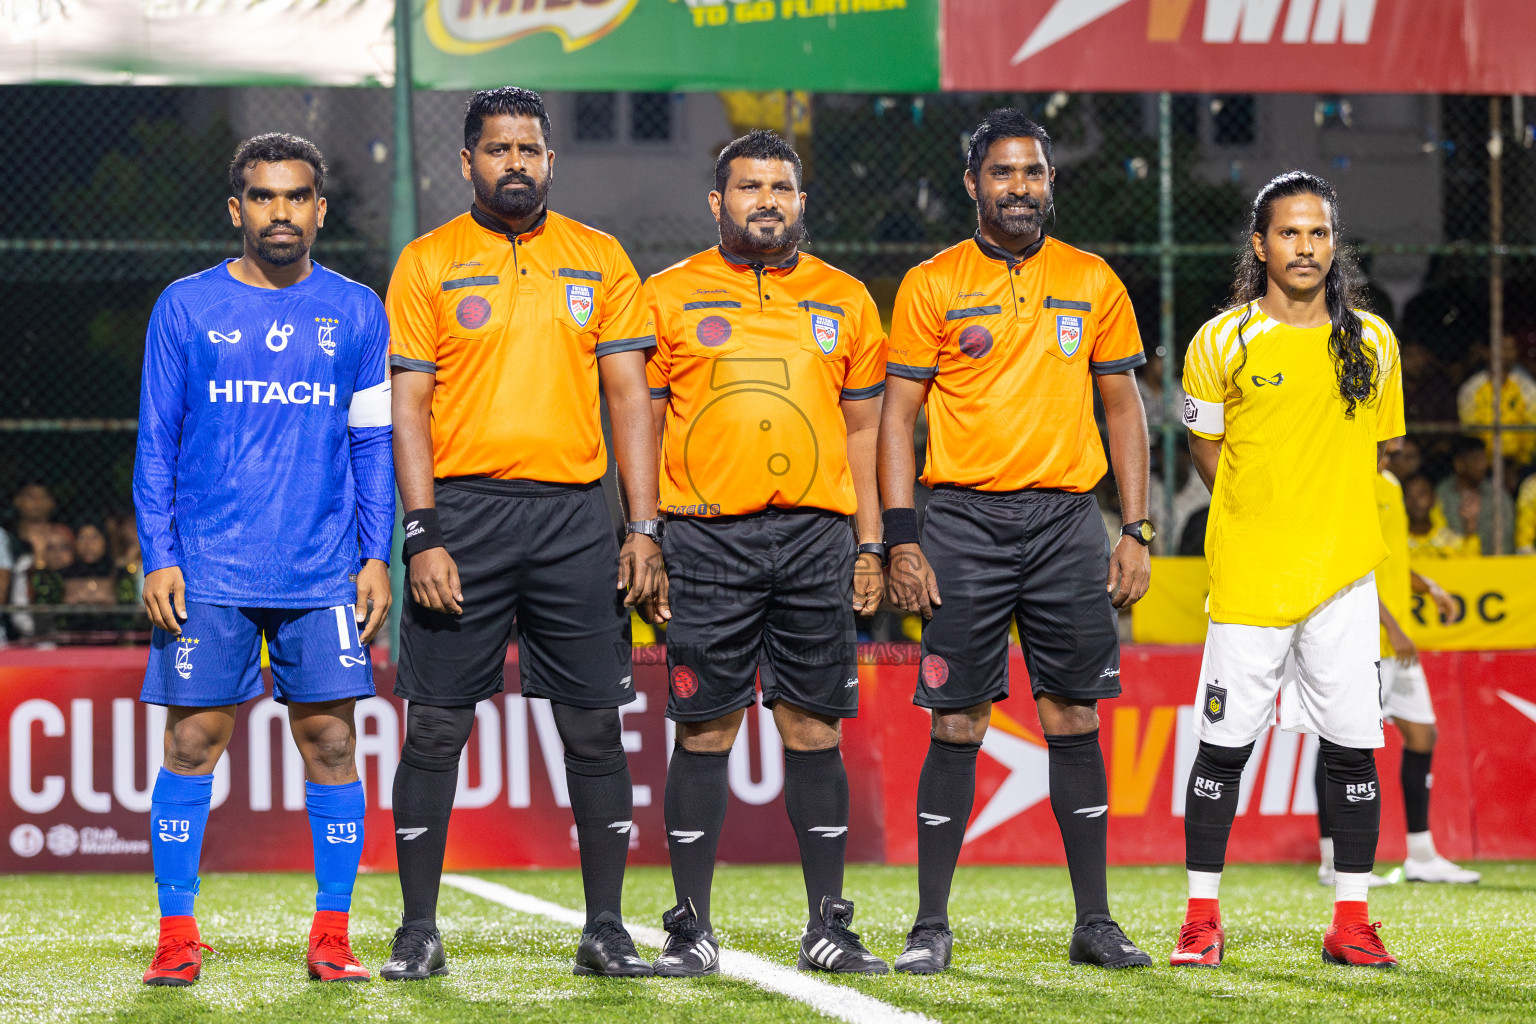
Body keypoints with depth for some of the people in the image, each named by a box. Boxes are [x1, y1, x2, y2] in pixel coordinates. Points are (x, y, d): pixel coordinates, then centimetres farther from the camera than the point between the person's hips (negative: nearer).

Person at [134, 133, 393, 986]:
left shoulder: (356, 313, 9)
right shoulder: (186, 308, 5)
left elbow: (373, 445, 12)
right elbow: (156, 443, 6)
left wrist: (377, 556, 3)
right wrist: (158, 557, -2)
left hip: (323, 575, 1)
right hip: (206, 571, -1)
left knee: (330, 742, -2)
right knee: (193, 740, -2)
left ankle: (331, 936, 5)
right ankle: (176, 935, 5)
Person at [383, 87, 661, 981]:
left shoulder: (600, 260, 10)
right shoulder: (428, 263, 4)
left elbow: (630, 396, 8)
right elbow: (409, 406, -1)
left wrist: (644, 528, 0)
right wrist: (424, 534, -10)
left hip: (575, 512, 2)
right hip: (464, 510, -2)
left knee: (595, 724, 2)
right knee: (437, 726, -1)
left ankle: (605, 929, 9)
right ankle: (419, 931, 6)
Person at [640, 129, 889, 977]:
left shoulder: (843, 300, 12)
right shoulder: (669, 296, 6)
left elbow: (861, 430, 16)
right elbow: (641, 426, 7)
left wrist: (870, 547, 9)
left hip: (815, 537, 2)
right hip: (706, 537, -2)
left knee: (814, 729, 3)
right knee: (704, 731, -1)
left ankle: (827, 927, 9)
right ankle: (692, 929, 5)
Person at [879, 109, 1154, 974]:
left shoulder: (1093, 282, 9)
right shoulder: (932, 285, 2)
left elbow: (1124, 407, 12)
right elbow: (897, 414, 2)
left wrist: (1136, 530, 4)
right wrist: (902, 539, -7)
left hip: (1067, 520, 2)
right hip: (966, 521, -2)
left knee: (1075, 717, 3)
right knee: (957, 723, -2)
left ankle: (1094, 920, 9)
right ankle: (931, 924, 4)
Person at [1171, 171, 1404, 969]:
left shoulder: (1373, 342, 7)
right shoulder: (1222, 342, 0)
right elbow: (1207, 450, 10)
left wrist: (1323, 514, 12)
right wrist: (1261, 524, 10)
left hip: (1344, 574, 2)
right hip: (1248, 576, -2)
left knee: (1351, 750, 1)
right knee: (1223, 747, -1)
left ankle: (1350, 924, 8)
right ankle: (1201, 919, 8)